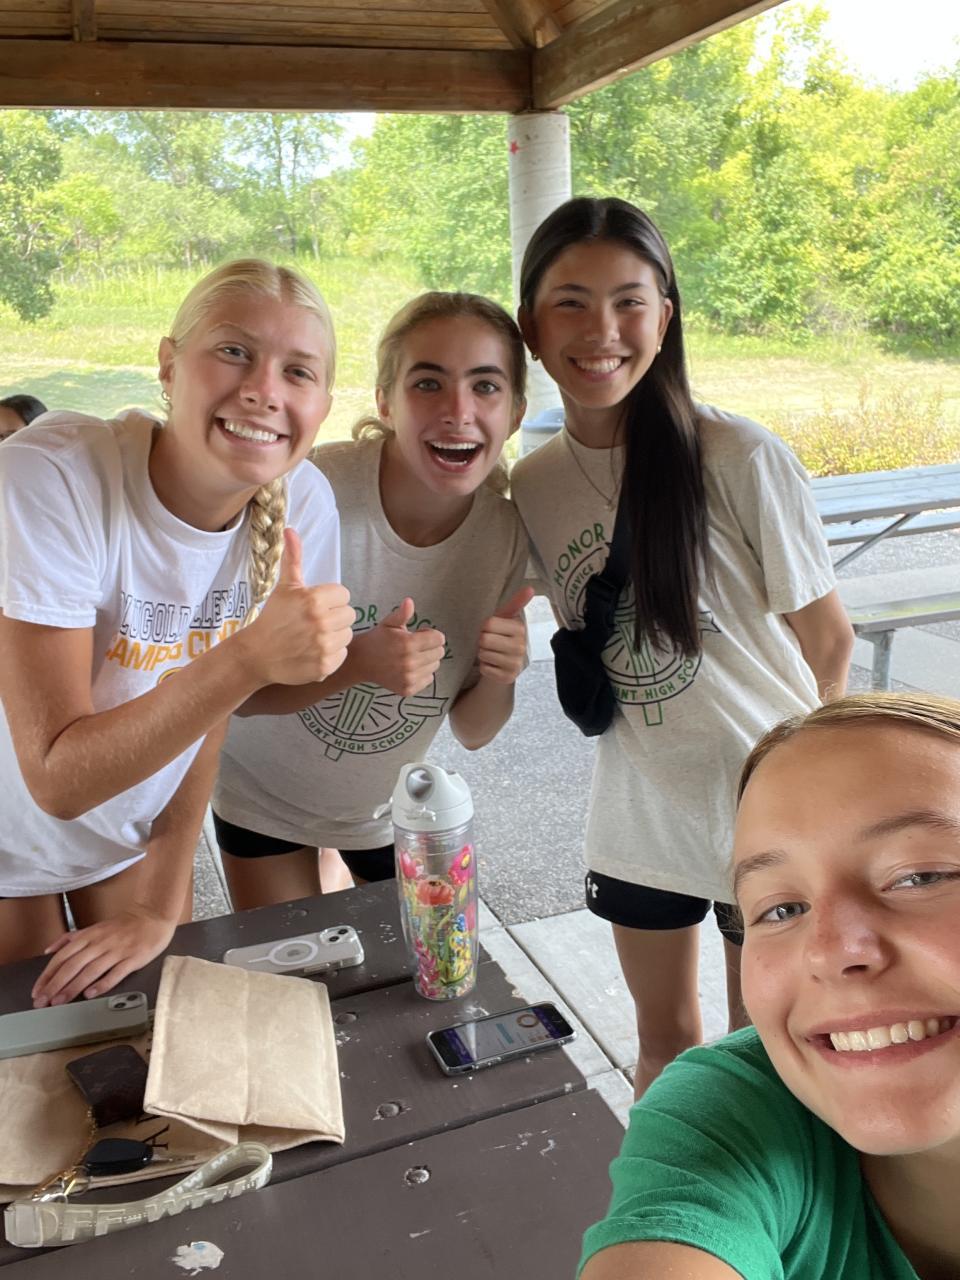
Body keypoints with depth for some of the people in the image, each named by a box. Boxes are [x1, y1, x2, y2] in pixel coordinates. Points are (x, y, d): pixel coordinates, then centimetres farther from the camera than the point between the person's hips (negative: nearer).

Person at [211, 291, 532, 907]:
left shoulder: (506, 534, -19)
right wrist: (356, 663, -42)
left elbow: (472, 732, -10)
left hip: (390, 806, 3)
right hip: (264, 795, -2)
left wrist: (499, 678, -31)